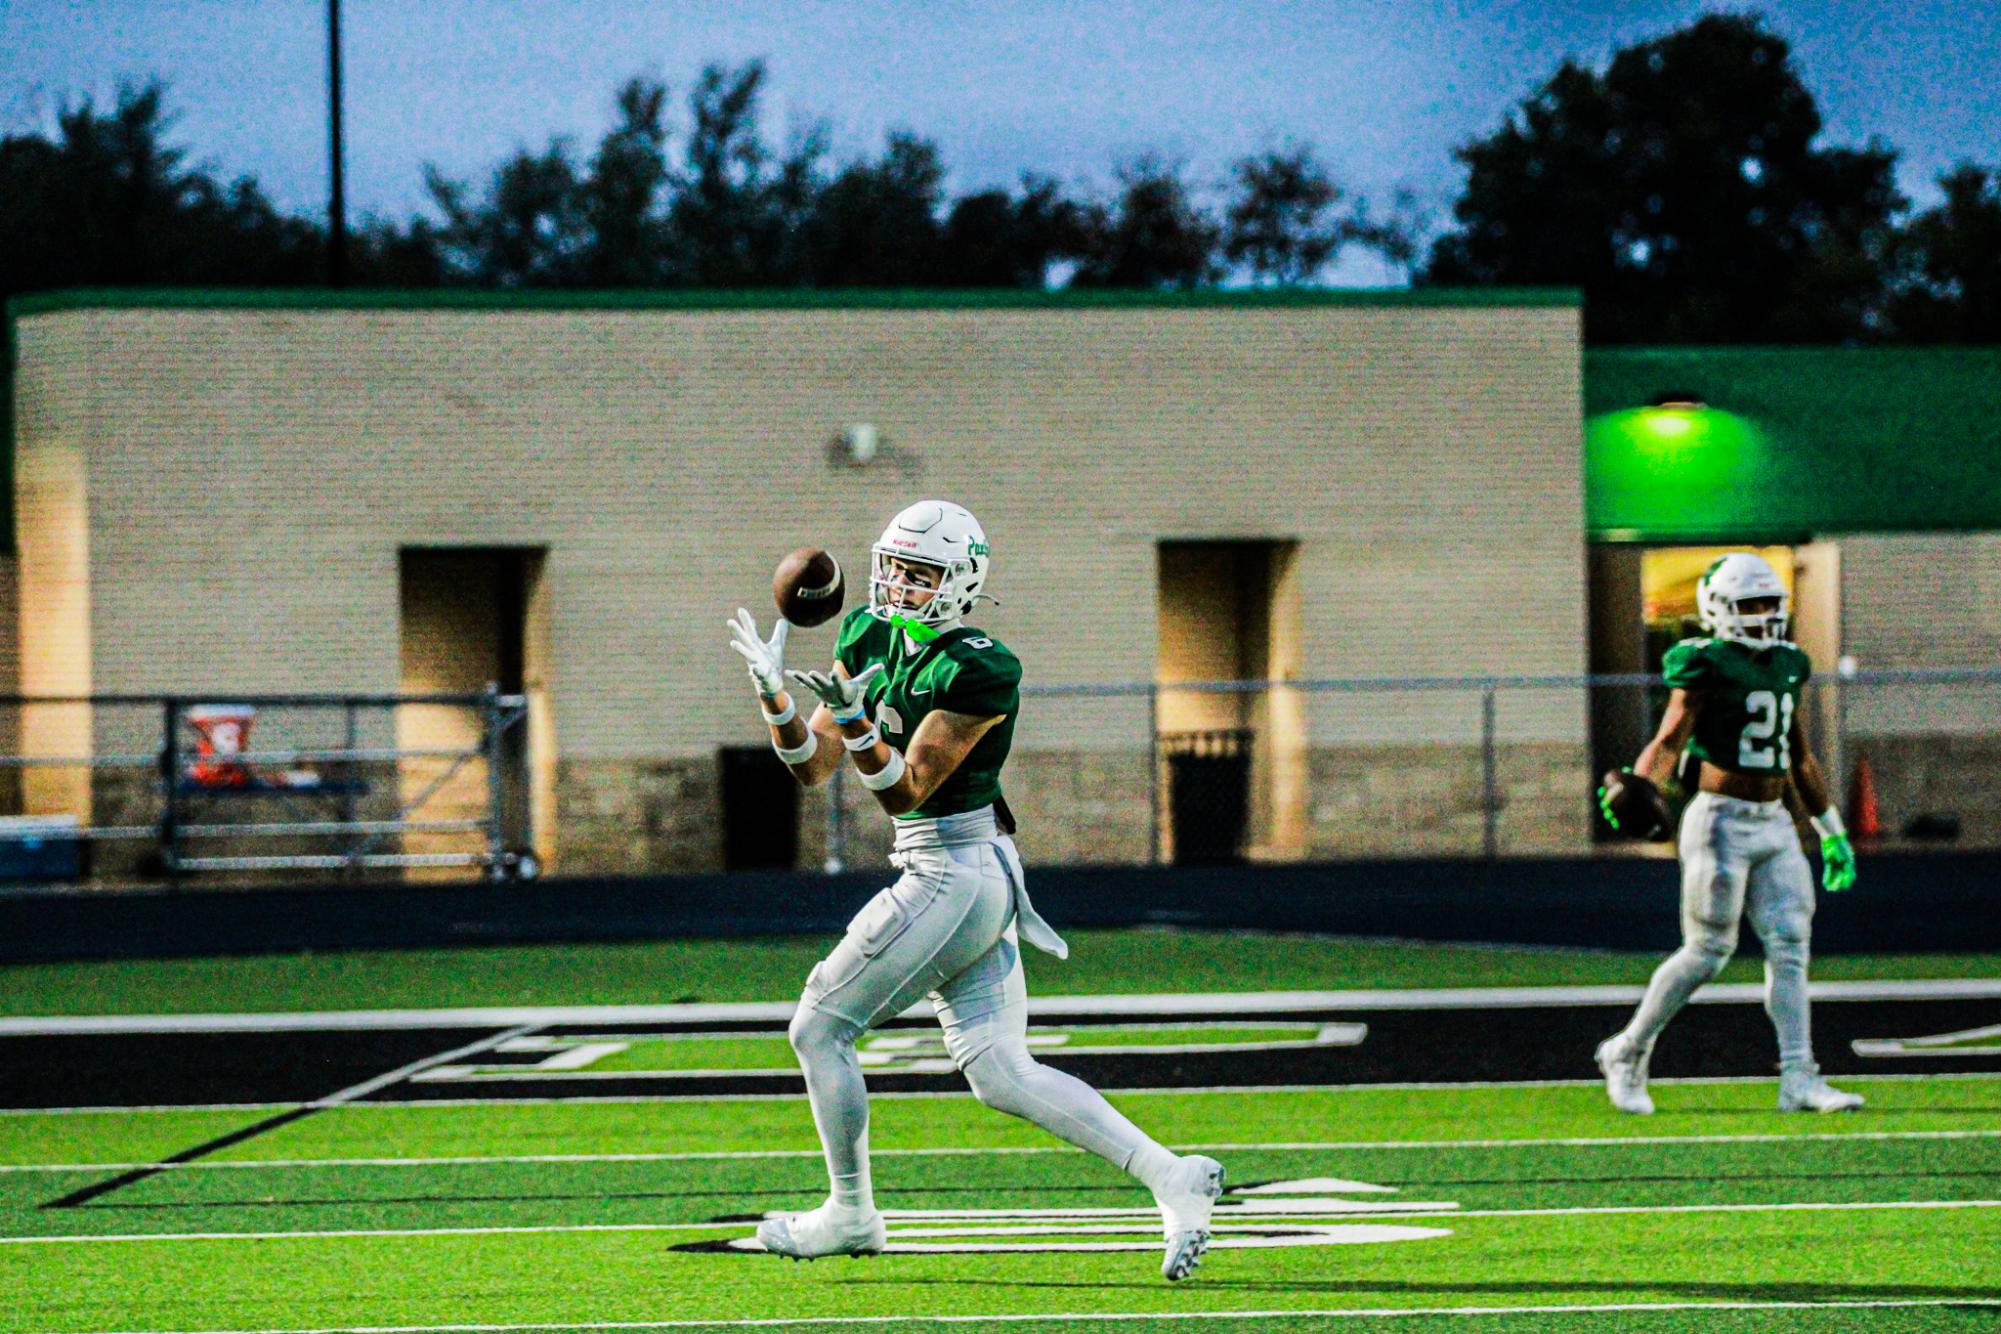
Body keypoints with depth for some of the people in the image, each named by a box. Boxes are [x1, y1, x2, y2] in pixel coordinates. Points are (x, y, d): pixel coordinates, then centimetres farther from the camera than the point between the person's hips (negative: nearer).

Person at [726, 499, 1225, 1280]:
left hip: (953, 877, -9)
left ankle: (850, 1215, 14)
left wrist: (853, 718, -32)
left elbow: (905, 792, -19)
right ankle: (1171, 1178, 3)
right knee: (1001, 1075, 6)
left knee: (821, 1026, 0)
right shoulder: (871, 639, 8)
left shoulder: (978, 673, -16)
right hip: (977, 879, 9)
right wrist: (774, 697, -8)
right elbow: (813, 769, 8)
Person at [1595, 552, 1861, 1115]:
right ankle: (1628, 1052, 11)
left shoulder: (1787, 667, 14)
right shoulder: (1705, 667, -8)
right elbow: (1670, 741, -16)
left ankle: (1799, 1080, -4)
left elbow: (1800, 760, 22)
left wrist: (1831, 831, 26)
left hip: (1775, 825, 7)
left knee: (1790, 946, -2)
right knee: (1708, 950, -5)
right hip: (1723, 821, -7)